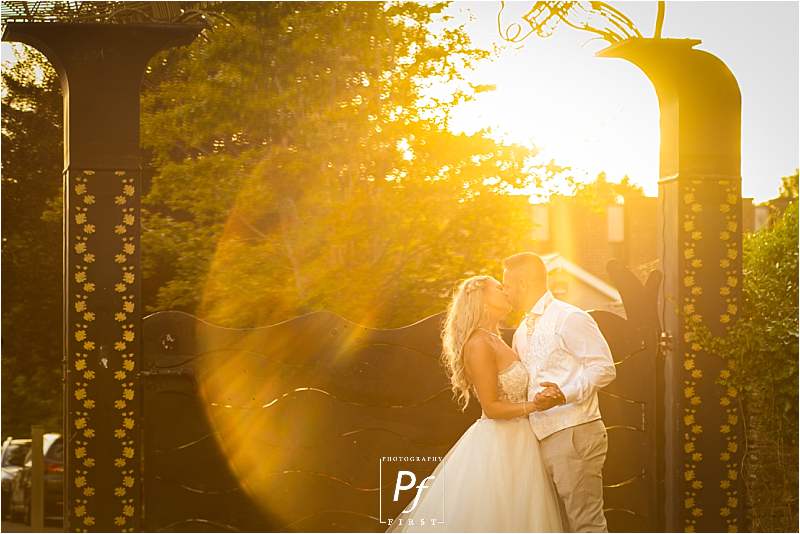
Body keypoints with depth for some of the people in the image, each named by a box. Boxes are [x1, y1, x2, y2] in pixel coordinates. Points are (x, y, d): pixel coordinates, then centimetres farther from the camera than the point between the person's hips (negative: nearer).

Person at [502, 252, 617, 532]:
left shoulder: (570, 318, -8)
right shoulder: (522, 333, 18)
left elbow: (604, 368, -14)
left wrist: (564, 394, -25)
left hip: (574, 434, -9)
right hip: (542, 439, 9)